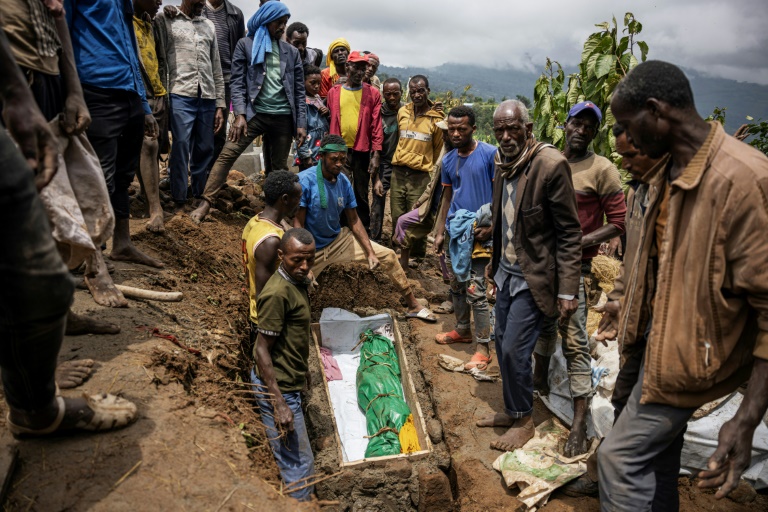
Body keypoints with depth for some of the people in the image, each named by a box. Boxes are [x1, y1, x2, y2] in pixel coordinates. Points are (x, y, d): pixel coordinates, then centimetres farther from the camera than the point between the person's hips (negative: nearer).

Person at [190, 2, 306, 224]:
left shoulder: (291, 52, 15)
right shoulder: (246, 45, 7)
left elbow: (299, 90, 12)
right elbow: (238, 82, 0)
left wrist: (301, 123, 3)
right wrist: (240, 114, -13)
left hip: (283, 116, 3)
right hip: (254, 112, -2)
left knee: (280, 165, 8)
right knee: (227, 154, -14)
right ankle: (206, 203, -12)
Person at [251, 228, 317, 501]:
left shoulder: (298, 281, 3)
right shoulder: (277, 293, -26)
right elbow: (262, 350, -24)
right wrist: (279, 404, -24)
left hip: (289, 383, 9)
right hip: (278, 387, -9)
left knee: (291, 457, 23)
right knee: (299, 463, 0)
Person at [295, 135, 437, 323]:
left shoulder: (344, 182, -3)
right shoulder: (304, 181, -21)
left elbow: (354, 221, 3)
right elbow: (297, 225, -21)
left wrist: (370, 252, -3)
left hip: (338, 240, 5)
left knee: (388, 255, 3)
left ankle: (413, 305, 18)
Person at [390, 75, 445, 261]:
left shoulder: (436, 118, -3)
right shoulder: (402, 112, 7)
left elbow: (439, 149, 6)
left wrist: (432, 171, 8)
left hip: (420, 175, -3)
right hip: (398, 172, 3)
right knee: (397, 217, 9)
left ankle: (417, 255, 17)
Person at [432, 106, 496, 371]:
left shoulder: (490, 154, -11)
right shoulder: (448, 160, 8)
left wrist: (491, 226, -17)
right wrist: (440, 232, 12)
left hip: (478, 232, -6)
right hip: (454, 230, 7)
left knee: (475, 291, -5)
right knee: (457, 285, 17)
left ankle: (482, 348, 4)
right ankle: (462, 330, 35)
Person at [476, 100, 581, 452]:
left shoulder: (550, 165, -18)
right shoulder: (503, 163, 6)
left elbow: (570, 233, -17)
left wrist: (567, 292, -18)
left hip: (533, 277, -7)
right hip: (507, 271, 8)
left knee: (514, 350, -4)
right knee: (502, 343, 14)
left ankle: (524, 421, 19)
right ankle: (511, 411, 34)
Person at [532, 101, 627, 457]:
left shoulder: (602, 170, -7)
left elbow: (618, 224, -9)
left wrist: (577, 242, -18)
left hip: (575, 267, -6)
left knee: (574, 341, -7)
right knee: (544, 324, 21)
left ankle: (579, 426, -1)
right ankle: (539, 380, 44)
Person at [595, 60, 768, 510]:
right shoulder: (668, 172, 4)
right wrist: (630, 308, 29)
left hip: (694, 352, -9)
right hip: (663, 340, 9)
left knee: (620, 458, -3)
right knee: (656, 463, 20)